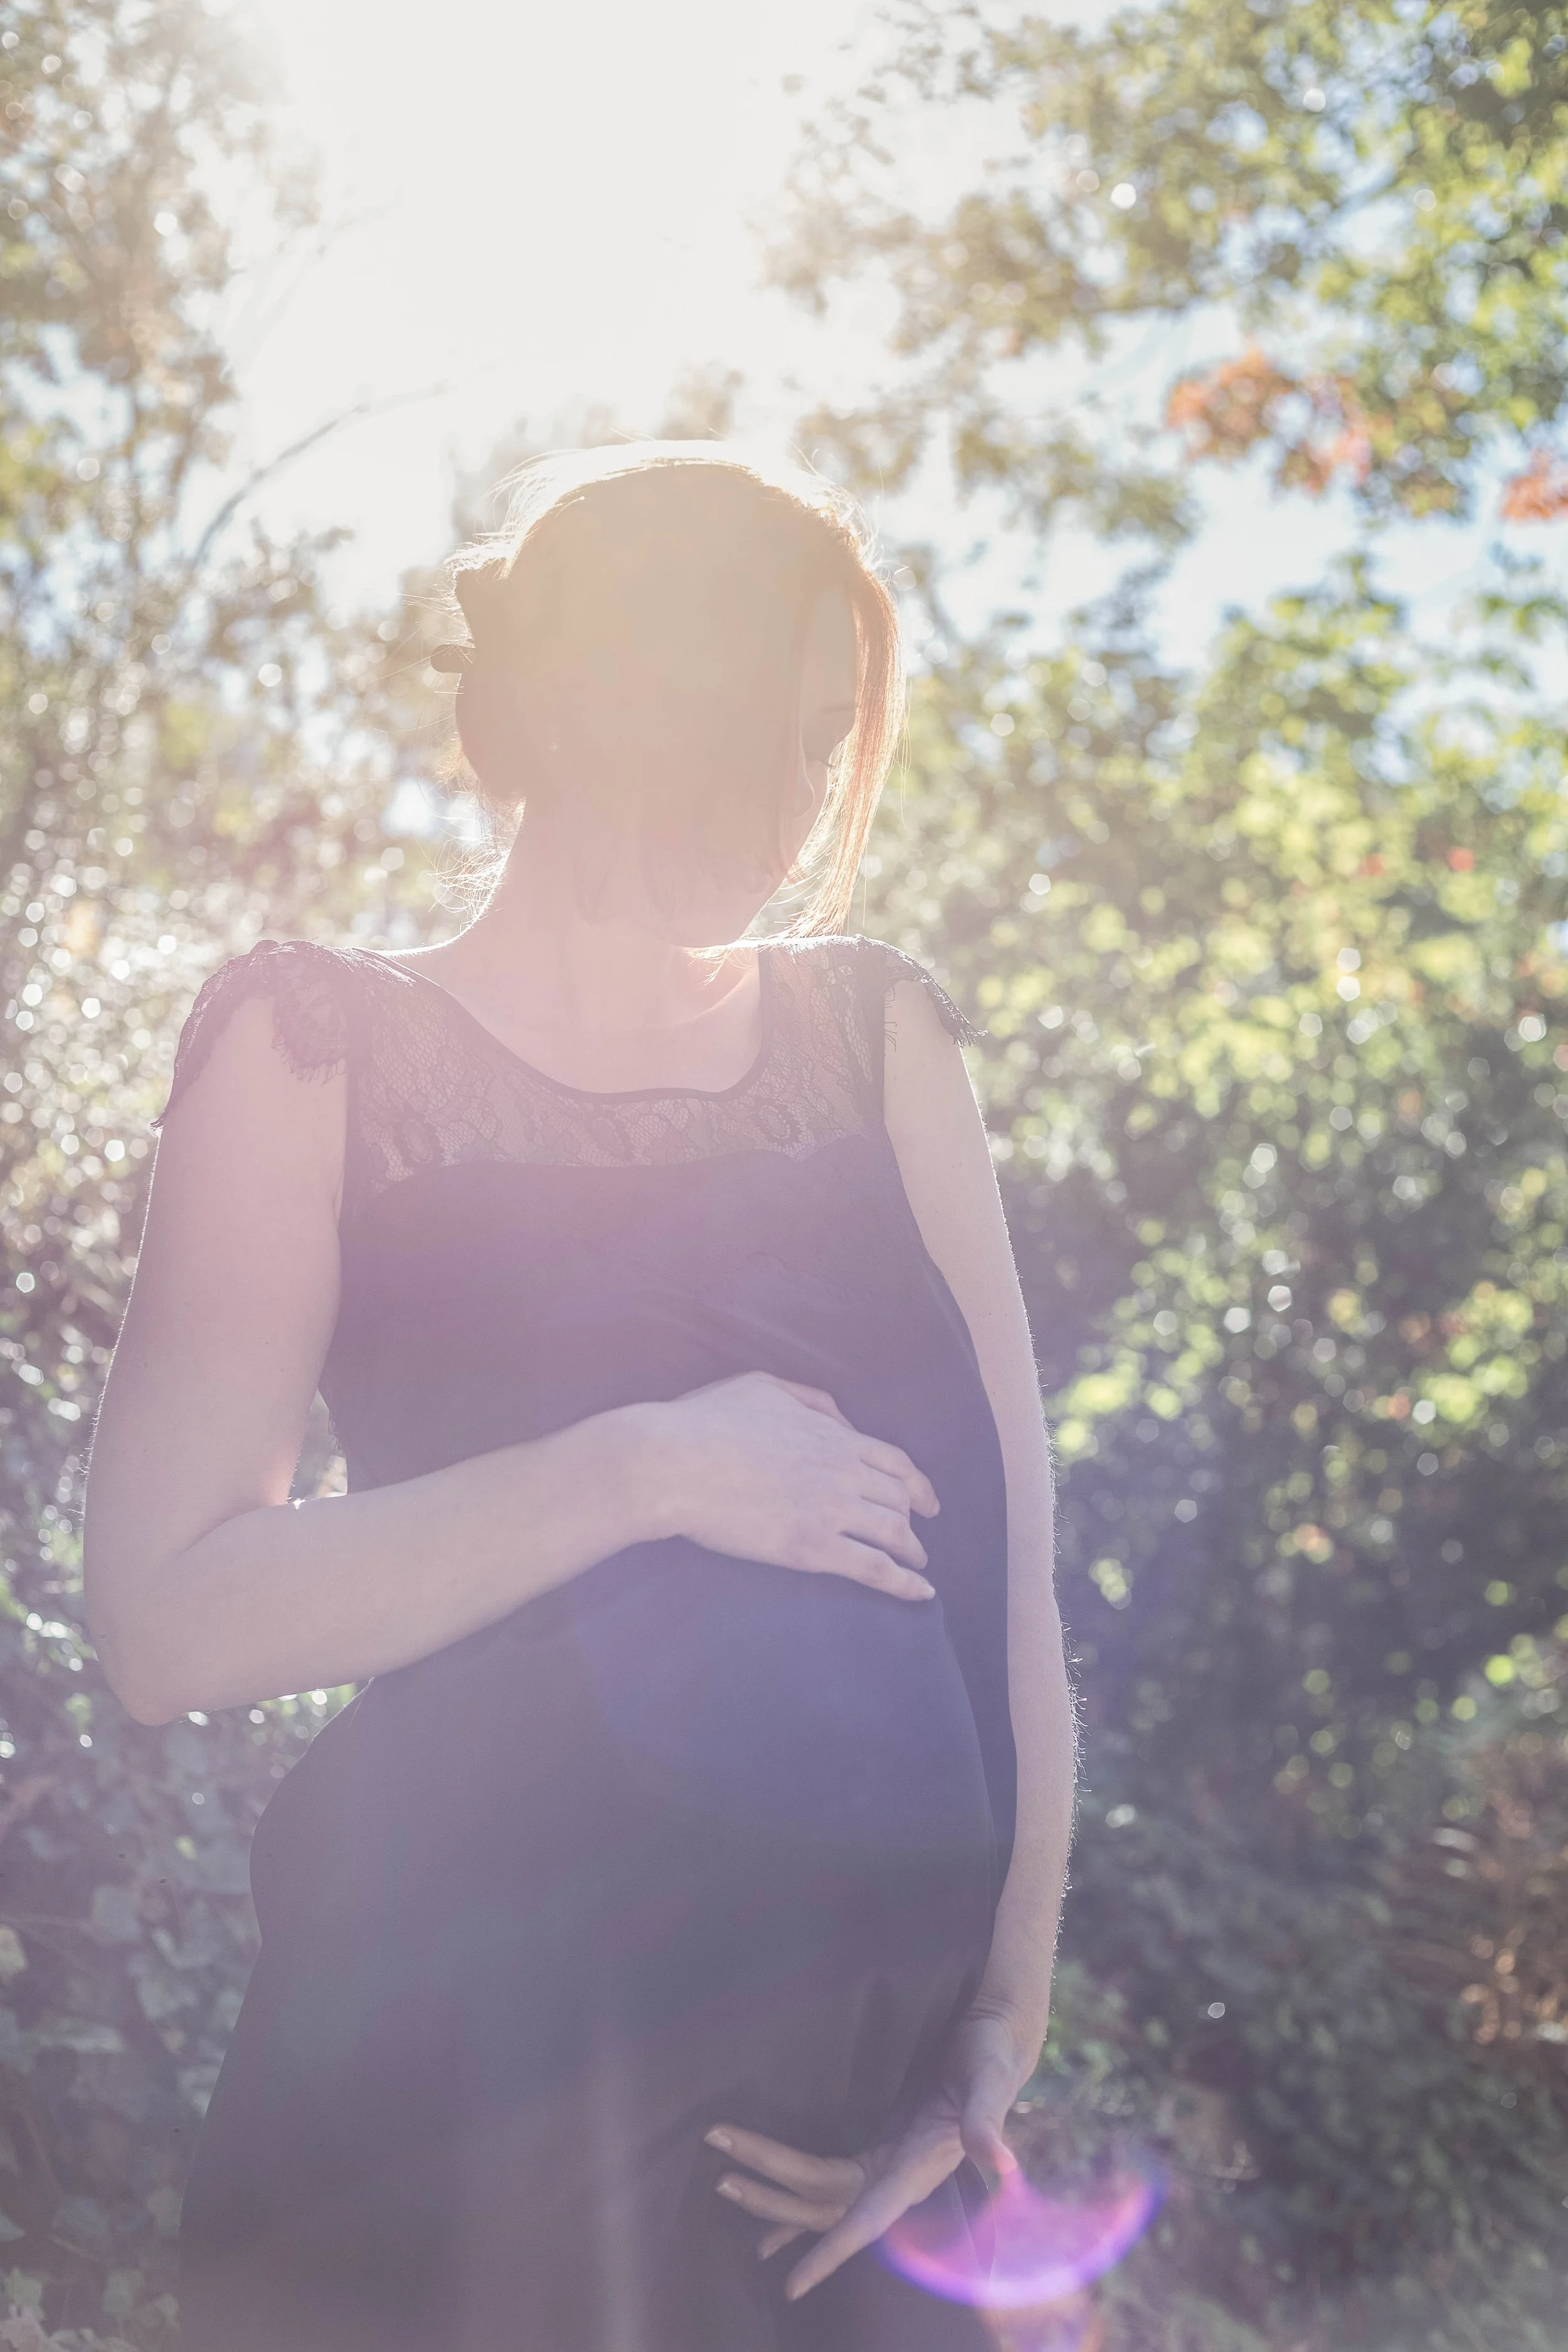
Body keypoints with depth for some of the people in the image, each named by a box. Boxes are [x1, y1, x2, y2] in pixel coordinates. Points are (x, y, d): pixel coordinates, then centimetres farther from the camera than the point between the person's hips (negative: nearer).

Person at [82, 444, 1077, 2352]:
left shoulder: (872, 1032, 9)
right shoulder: (325, 1054, -1)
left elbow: (1011, 1542, 3)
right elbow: (167, 1620, -10)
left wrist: (1009, 1999, -5)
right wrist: (649, 1471, -16)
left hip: (867, 2042, 4)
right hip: (477, 2038, -3)